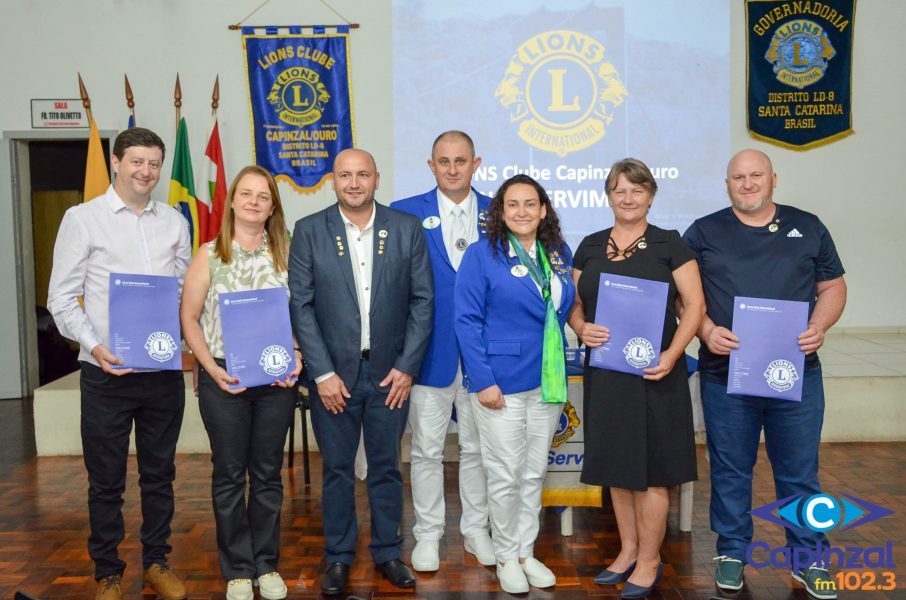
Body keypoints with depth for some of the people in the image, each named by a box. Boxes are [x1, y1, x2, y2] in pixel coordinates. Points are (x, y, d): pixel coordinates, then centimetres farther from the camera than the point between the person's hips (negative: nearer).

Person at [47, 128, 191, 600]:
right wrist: (94, 346, -16)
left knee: (159, 474, 15)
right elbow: (61, 299, -3)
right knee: (106, 480, 10)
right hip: (106, 372, -3)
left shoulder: (175, 222, 7)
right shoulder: (82, 219, -2)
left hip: (164, 370, 3)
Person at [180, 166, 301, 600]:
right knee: (229, 474, 8)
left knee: (268, 473, 10)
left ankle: (267, 564, 26)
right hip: (223, 378, -1)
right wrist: (212, 369, -11)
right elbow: (189, 317, 0)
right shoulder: (209, 255, 0)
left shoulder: (286, 254, 3)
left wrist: (297, 358, -10)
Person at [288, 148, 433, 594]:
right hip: (333, 373, -1)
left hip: (390, 372, 1)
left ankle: (387, 552, 28)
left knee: (386, 468, 12)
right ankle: (338, 557, 27)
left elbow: (422, 300, 1)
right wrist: (323, 373, -9)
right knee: (337, 470, 10)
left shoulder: (407, 228, 0)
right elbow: (300, 306, -4)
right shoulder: (309, 231, -2)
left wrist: (407, 366, -5)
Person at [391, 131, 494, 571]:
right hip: (430, 351, -1)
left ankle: (476, 530, 29)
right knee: (427, 449, 8)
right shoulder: (404, 214, -1)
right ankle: (428, 534, 24)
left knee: (477, 447, 13)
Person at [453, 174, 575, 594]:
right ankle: (506, 557, 23)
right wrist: (483, 381, -16)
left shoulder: (560, 253, 7)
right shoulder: (482, 255, -7)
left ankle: (526, 552, 29)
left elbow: (565, 309, 12)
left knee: (534, 474, 14)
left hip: (548, 382, 5)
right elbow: (466, 320, -11)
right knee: (505, 476, 5)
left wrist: (560, 370, 2)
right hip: (501, 382, -5)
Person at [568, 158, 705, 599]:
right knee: (616, 464, 12)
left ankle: (649, 561, 17)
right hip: (605, 372, 4)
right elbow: (575, 304, 13)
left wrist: (671, 355, -17)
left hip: (653, 374, -4)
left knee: (650, 468, 2)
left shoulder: (669, 244, -1)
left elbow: (694, 304, -4)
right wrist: (582, 328, -10)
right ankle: (628, 550, 28)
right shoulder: (590, 246, 11)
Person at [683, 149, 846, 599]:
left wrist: (819, 327, -7)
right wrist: (706, 331, -14)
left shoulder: (808, 228, 9)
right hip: (725, 374, -1)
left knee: (800, 472, 10)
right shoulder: (703, 232, 5)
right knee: (730, 471, 10)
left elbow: (833, 287, 12)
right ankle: (732, 552, 26)